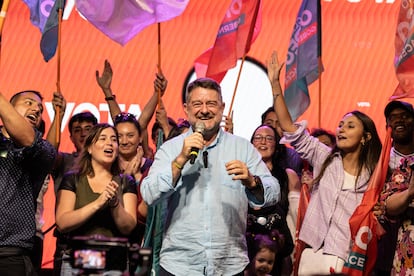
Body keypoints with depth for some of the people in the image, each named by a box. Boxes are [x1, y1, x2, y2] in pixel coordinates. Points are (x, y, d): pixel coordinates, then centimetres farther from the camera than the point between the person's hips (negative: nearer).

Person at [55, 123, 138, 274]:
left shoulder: (125, 182, 8)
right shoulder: (72, 179, 3)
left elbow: (128, 228, -3)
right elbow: (62, 223, -10)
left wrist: (114, 204, -21)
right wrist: (98, 203, -21)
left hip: (114, 263, 2)